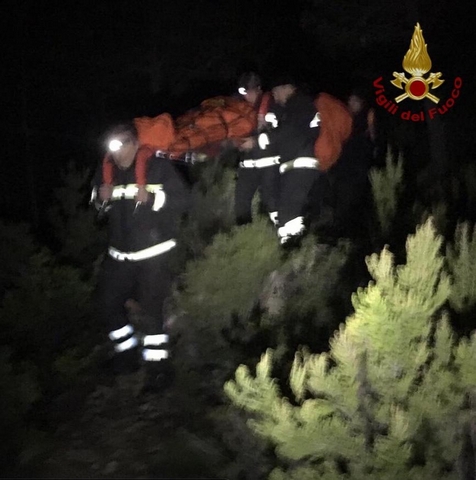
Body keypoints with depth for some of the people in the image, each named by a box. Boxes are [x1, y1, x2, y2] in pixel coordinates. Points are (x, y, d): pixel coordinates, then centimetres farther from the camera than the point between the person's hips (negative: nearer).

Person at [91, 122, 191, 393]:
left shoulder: (158, 166, -12)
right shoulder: (106, 170, 4)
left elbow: (183, 199, -14)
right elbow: (97, 207, 18)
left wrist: (152, 198, -27)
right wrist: (101, 199, -6)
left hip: (154, 252, -6)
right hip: (120, 254, 7)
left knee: (152, 308, -11)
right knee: (107, 304, 11)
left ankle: (158, 367, 2)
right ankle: (128, 353, 31)